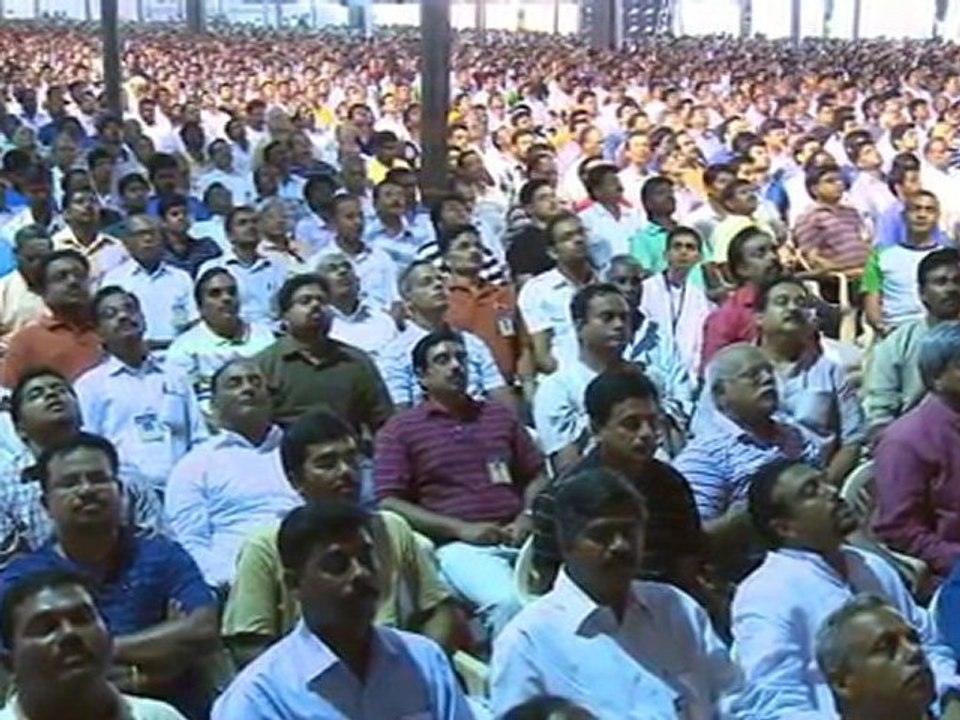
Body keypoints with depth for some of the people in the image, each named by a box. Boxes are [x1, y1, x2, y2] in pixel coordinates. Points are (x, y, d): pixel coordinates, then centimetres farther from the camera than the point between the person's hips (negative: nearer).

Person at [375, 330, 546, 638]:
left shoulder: (501, 415, 22)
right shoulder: (400, 430, 9)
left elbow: (537, 476, 24)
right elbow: (389, 504, 0)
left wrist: (527, 517, 2)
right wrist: (461, 528, -8)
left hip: (519, 538, 4)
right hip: (460, 545, -4)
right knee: (506, 600, -34)